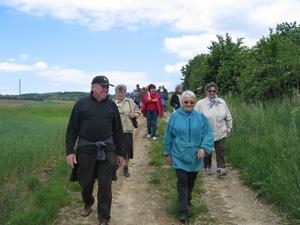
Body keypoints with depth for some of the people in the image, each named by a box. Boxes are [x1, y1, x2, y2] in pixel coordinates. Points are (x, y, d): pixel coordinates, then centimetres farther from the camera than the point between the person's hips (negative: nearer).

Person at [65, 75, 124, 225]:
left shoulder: (112, 105, 5)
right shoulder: (81, 104, 0)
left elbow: (118, 130, 9)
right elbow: (72, 129, 0)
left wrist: (120, 152, 9)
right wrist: (70, 151, -7)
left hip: (107, 150, 1)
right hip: (85, 149, 0)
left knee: (105, 185, 4)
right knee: (85, 182, 15)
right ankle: (88, 204, 45)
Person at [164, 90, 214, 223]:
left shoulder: (200, 116, -2)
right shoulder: (175, 116, -4)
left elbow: (208, 134, -3)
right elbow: (168, 136, 2)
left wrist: (204, 148, -18)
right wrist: (168, 153, 5)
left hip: (195, 157, 2)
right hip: (179, 156, -2)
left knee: (191, 181, 17)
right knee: (182, 182, -7)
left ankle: (187, 200, 41)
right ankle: (183, 210, 1)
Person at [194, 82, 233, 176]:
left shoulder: (222, 102, 2)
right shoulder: (200, 104, -6)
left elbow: (228, 117, 11)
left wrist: (229, 128, 12)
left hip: (220, 133, 1)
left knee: (220, 151, -1)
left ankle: (221, 168, 5)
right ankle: (207, 167, 28)